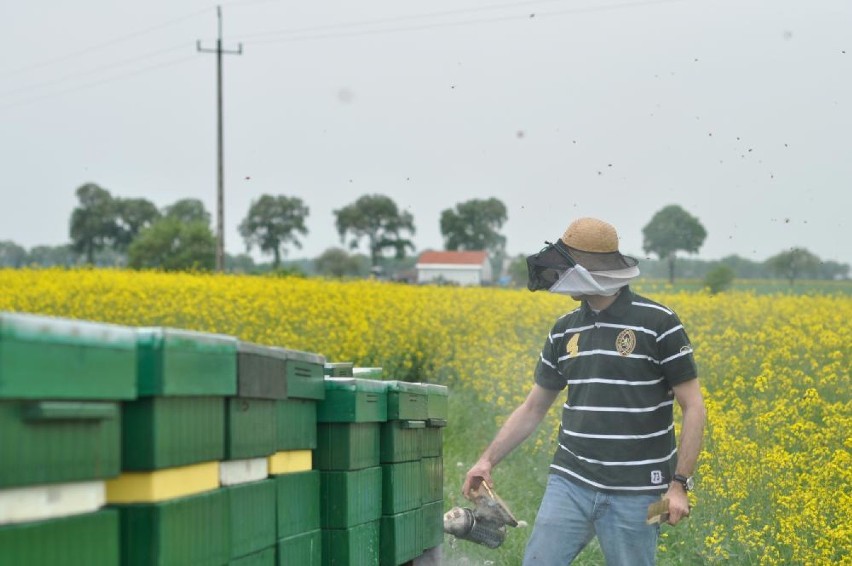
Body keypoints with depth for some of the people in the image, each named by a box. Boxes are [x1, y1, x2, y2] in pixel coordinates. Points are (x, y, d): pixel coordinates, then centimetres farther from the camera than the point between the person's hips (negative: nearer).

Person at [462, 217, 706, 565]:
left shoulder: (658, 324, -8)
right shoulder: (565, 331, 9)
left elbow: (693, 408, -6)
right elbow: (533, 409, 17)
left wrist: (680, 484, -12)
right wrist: (488, 459, 6)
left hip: (634, 493, -4)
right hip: (571, 483, 5)